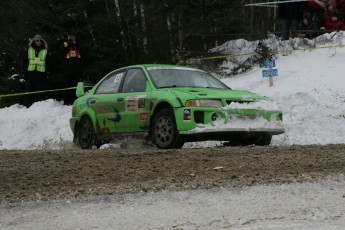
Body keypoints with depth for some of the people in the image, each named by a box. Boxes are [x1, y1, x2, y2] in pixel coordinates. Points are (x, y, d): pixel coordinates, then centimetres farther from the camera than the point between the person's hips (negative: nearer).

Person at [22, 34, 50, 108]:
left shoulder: (45, 51, 11)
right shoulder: (29, 50, 10)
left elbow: (47, 64, 11)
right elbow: (24, 62, 10)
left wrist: (47, 75, 2)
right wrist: (24, 73, 2)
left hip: (41, 76, 0)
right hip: (30, 74, 0)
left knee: (39, 95, -1)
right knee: (28, 93, -1)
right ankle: (27, 107, 1)